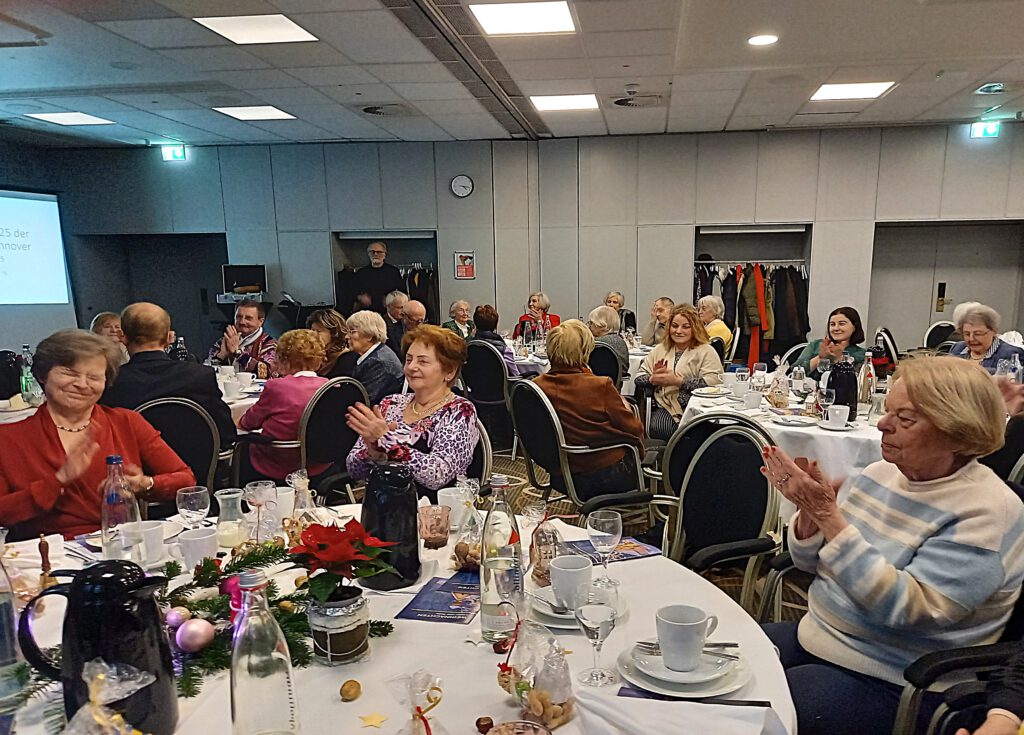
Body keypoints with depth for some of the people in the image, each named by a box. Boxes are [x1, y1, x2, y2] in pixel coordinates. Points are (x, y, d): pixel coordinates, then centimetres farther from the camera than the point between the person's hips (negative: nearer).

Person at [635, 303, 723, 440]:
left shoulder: (706, 351, 7)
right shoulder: (660, 350, 23)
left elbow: (713, 383, -10)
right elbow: (638, 378, 19)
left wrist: (677, 381, -12)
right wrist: (653, 379, -4)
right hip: (665, 407, 3)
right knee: (658, 428, -31)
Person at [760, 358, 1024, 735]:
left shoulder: (986, 510, -17)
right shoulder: (879, 473, 3)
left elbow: (903, 608, -27)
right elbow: (811, 563, 8)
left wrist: (828, 515, -32)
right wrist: (809, 510, -13)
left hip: (890, 684, -7)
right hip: (815, 637, 7)